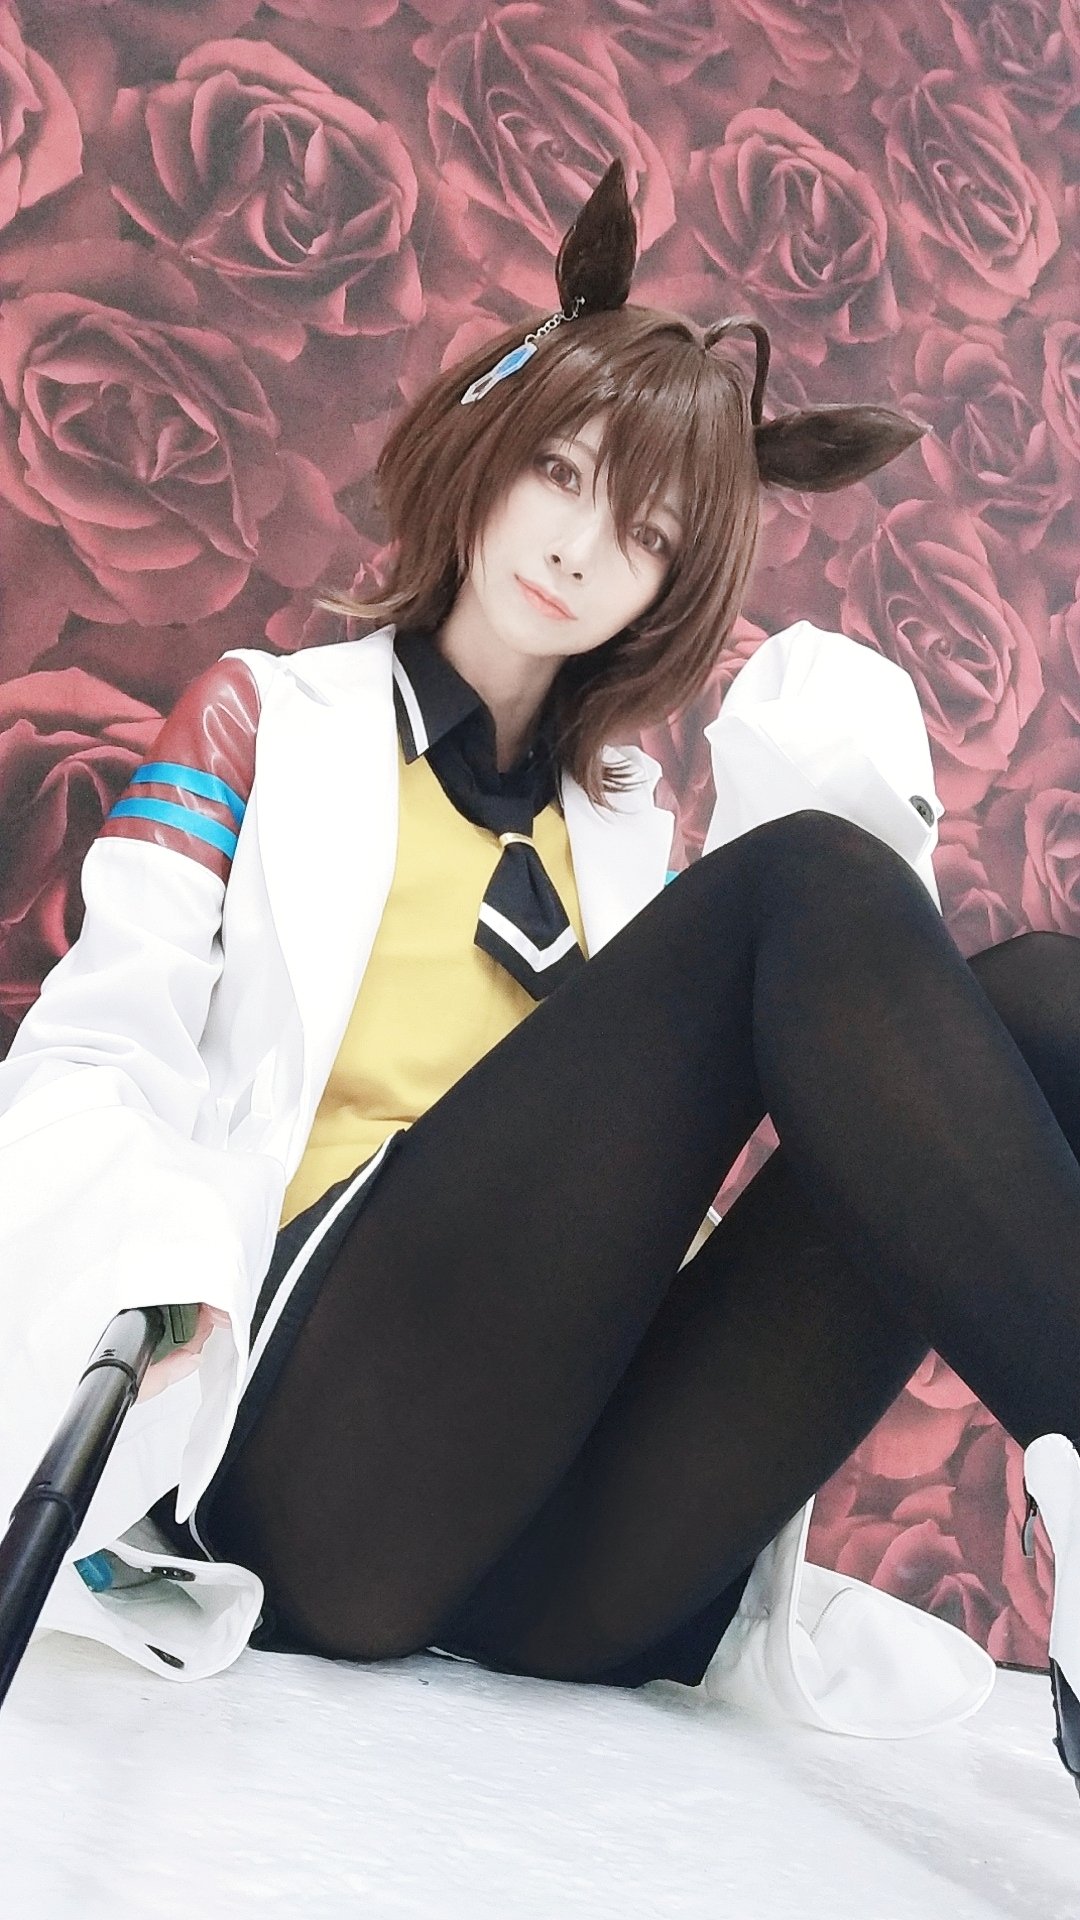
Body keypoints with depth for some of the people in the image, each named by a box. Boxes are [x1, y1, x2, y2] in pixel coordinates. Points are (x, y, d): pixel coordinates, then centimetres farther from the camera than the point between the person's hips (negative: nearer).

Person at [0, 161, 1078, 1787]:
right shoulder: (271, 721, 15)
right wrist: (148, 1246, -21)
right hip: (300, 1453, -4)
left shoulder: (625, 827, 24)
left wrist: (837, 815, 6)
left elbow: (645, 1180, 15)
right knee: (807, 893, -21)